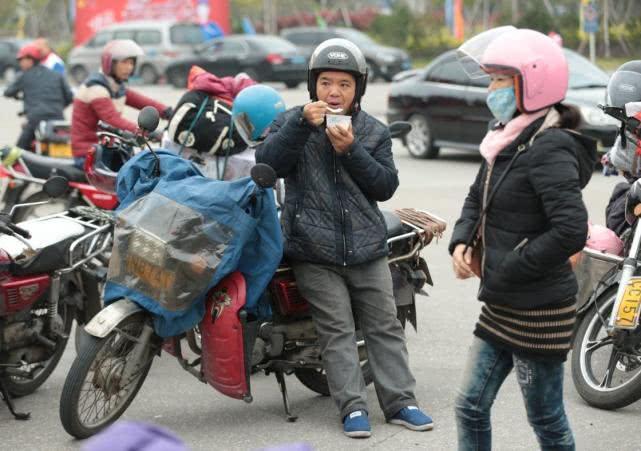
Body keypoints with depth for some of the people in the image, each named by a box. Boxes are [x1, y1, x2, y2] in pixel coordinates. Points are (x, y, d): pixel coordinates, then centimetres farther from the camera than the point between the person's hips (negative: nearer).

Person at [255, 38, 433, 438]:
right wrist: (301, 123, -22)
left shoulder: (375, 132, 8)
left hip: (367, 248, 3)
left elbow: (386, 186, -1)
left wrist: (351, 151, -14)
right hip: (315, 252, -2)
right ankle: (353, 406, -4)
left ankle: (400, 401, 10)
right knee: (337, 331, -4)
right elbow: (267, 163, -12)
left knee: (385, 326, 5)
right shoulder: (293, 123, 3)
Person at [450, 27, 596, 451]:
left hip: (538, 310, -9)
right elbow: (477, 200, 22)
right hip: (502, 306, 9)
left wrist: (505, 272, -21)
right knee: (471, 407, 12)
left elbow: (571, 230, -28)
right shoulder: (508, 140, 9)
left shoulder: (549, 148, -19)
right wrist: (462, 243, 2)